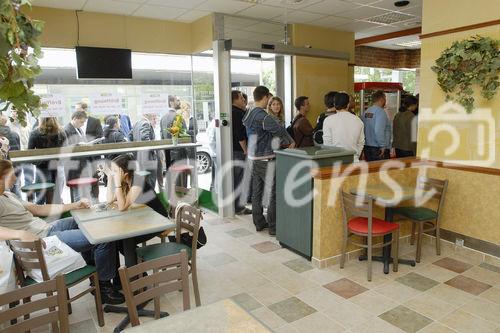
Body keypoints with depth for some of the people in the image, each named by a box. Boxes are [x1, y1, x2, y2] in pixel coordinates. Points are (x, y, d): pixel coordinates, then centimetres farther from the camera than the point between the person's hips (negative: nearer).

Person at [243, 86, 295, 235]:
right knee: (272, 193, -1)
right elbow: (280, 130, -20)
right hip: (266, 159, -9)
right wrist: (291, 141, -1)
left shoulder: (248, 115, 10)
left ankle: (259, 222, 23)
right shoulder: (263, 116, -18)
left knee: (256, 192, 13)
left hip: (254, 158, 9)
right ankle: (273, 226, 4)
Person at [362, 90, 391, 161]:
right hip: (379, 149, -8)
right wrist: (383, 146, -18)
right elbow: (379, 131, -25)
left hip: (367, 147, 8)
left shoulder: (366, 111, 8)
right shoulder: (380, 112, -14)